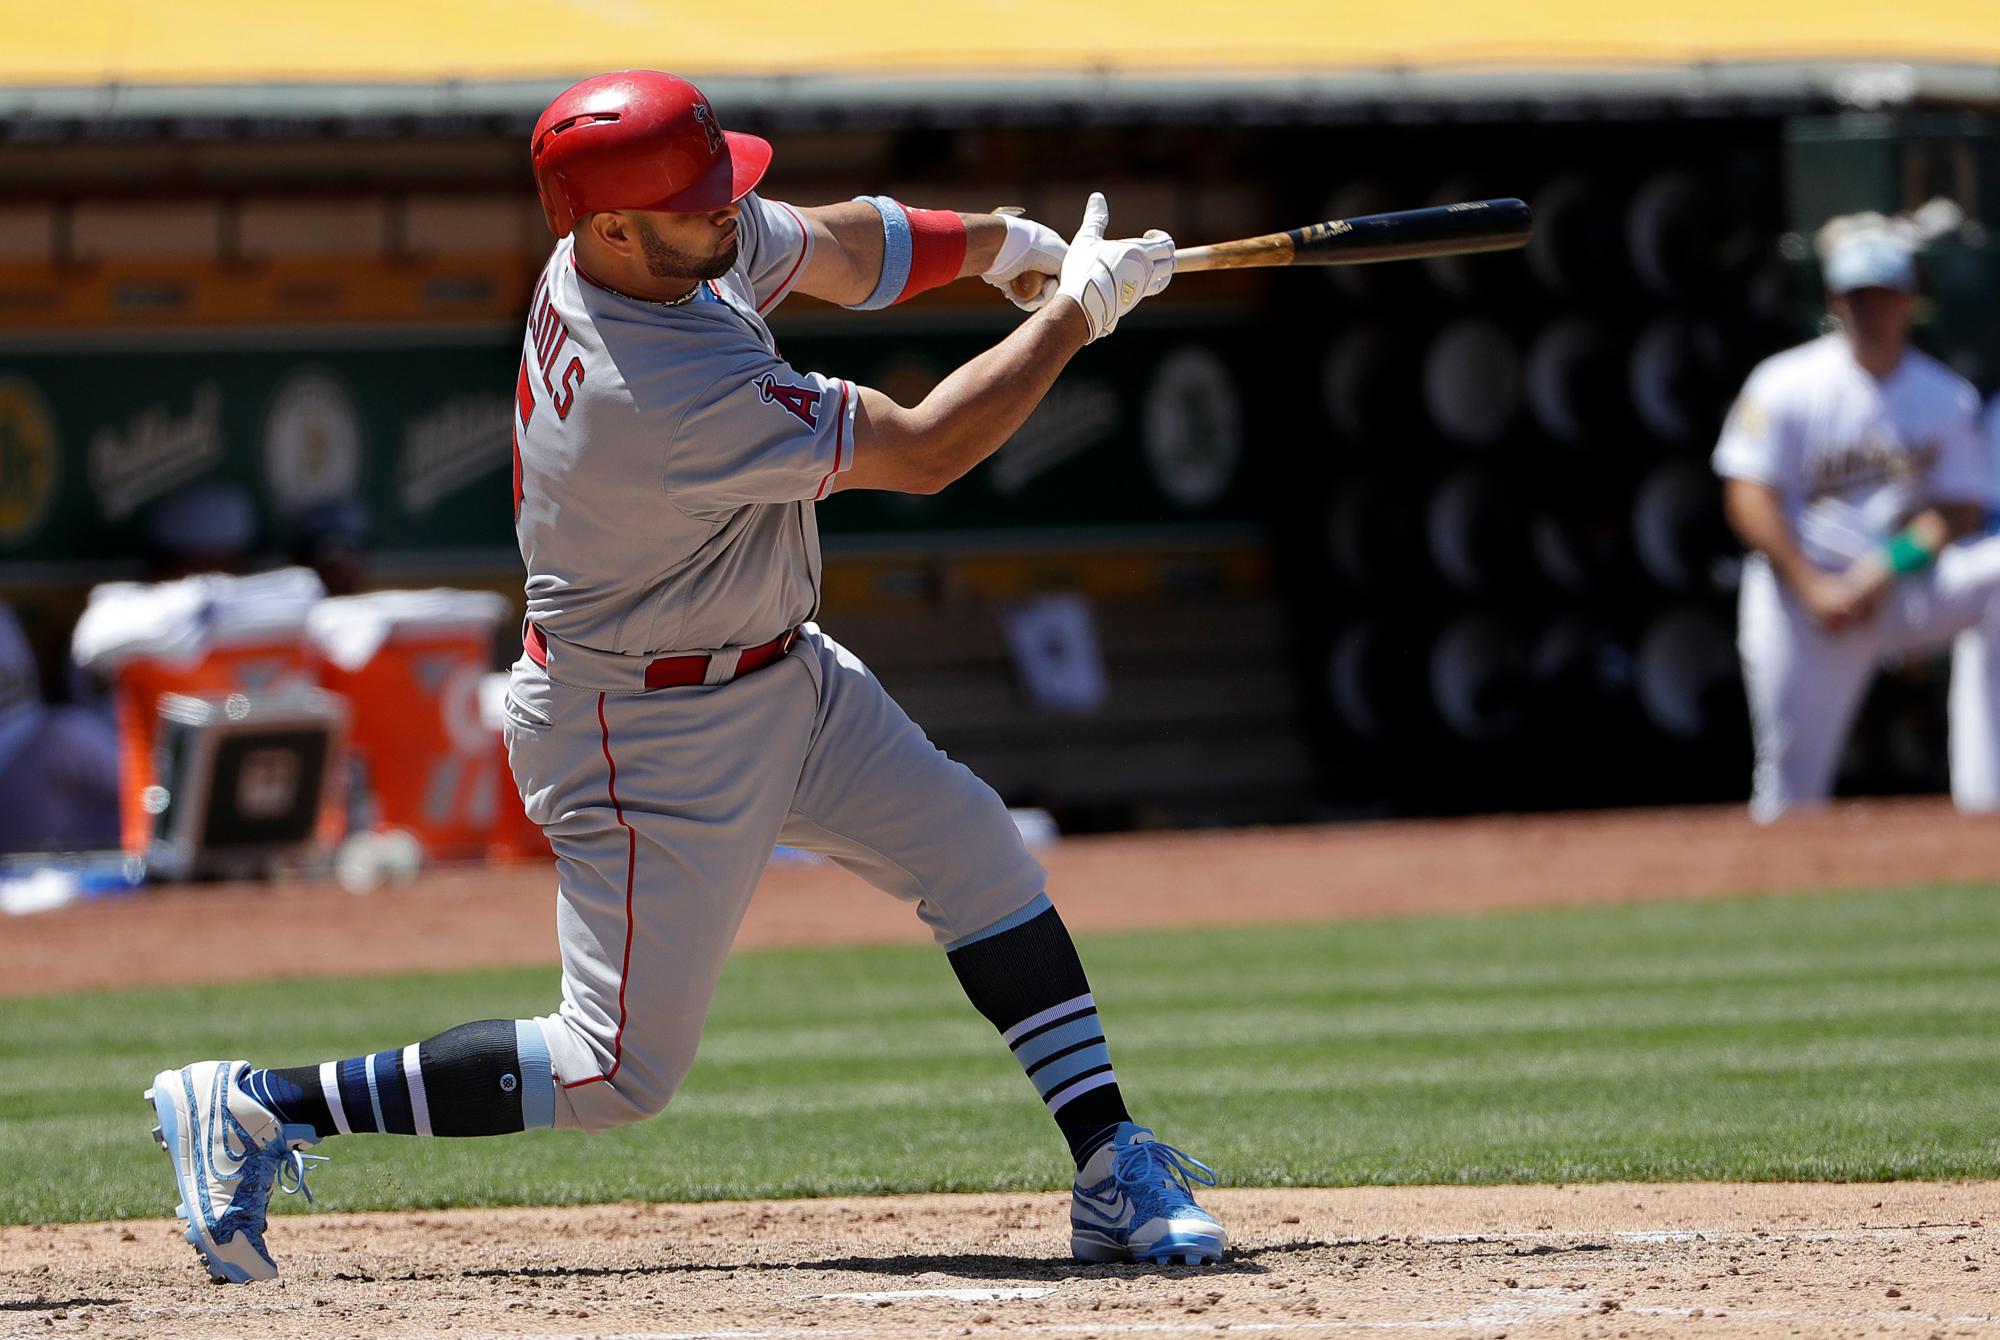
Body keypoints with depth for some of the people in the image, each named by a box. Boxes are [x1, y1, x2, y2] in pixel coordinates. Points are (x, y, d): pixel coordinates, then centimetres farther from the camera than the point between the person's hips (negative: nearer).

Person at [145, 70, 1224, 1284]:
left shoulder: (697, 242, -9)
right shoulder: (669, 394, -35)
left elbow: (831, 246, 13)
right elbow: (922, 451, -26)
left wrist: (1000, 243, 1)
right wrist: (1077, 309, -17)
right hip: (651, 741, -10)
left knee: (980, 857, 6)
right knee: (621, 1072, -4)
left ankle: (1113, 1176, 10)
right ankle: (258, 1108, 3)